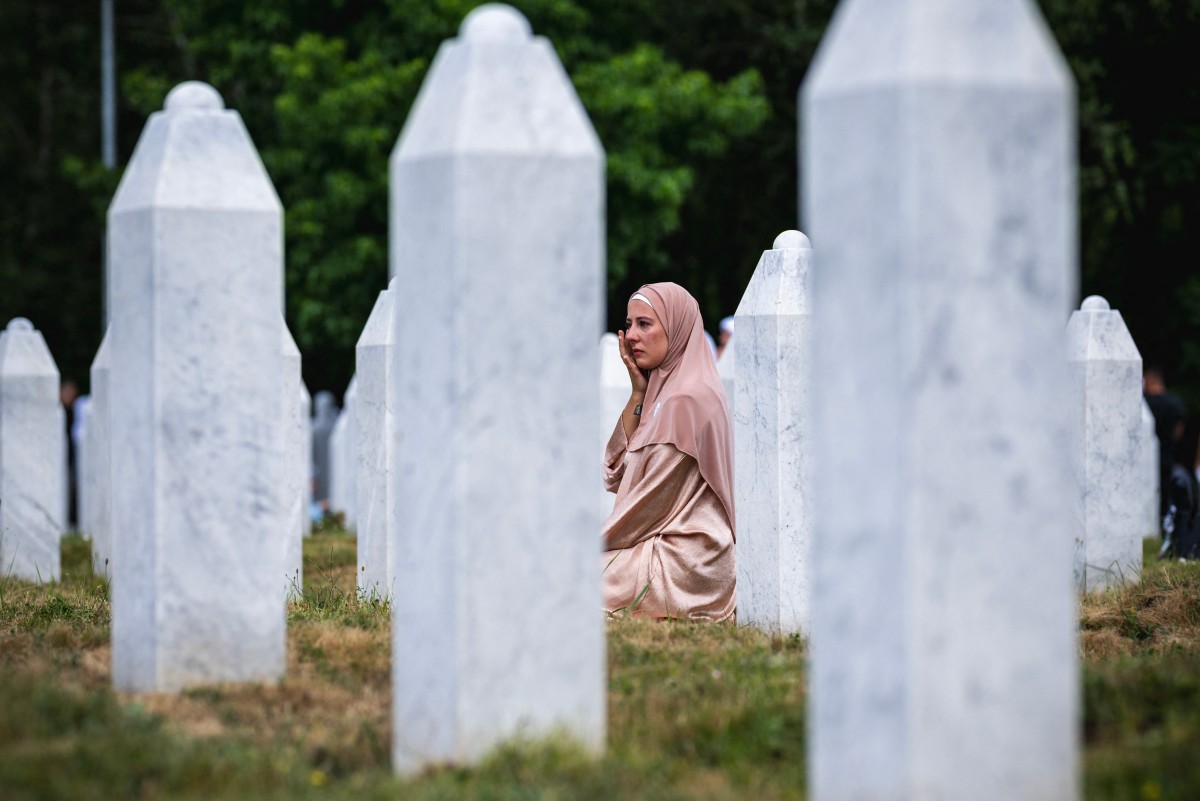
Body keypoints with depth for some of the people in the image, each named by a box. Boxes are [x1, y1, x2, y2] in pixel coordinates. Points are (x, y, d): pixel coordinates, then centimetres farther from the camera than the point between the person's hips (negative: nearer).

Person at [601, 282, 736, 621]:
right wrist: (638, 393, 4)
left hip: (681, 563, -10)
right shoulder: (662, 388, 14)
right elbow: (614, 475, 10)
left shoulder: (688, 399, -16)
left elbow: (655, 498, -17)